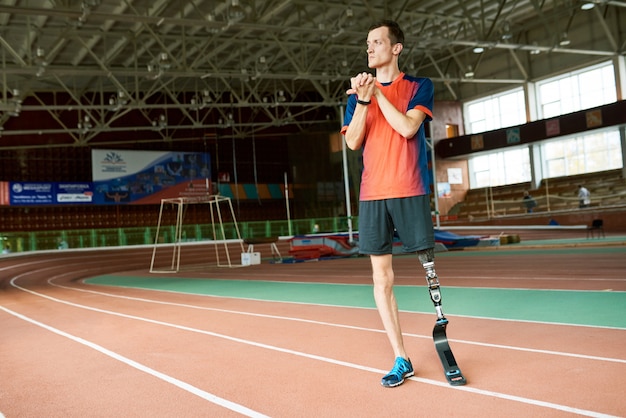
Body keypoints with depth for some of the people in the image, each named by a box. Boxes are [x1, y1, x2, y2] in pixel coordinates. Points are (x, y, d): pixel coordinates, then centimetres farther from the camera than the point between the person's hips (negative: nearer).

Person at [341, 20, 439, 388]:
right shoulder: (358, 93, 14)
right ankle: (401, 360, 9)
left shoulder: (419, 87, 6)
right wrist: (363, 100, -10)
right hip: (372, 194, 3)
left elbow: (407, 128, -11)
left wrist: (377, 94, -9)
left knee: (429, 269, -1)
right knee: (382, 277, 1)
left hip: (411, 192, -3)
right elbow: (352, 142, 2)